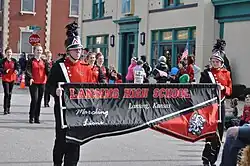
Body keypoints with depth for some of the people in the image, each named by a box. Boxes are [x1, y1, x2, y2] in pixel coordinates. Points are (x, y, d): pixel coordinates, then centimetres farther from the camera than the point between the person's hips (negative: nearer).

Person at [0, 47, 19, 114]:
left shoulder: (14, 60, 3)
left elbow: (17, 66, -5)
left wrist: (16, 70, -28)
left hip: (12, 79, 3)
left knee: (10, 94, 12)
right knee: (6, 94, -10)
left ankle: (8, 108, 23)